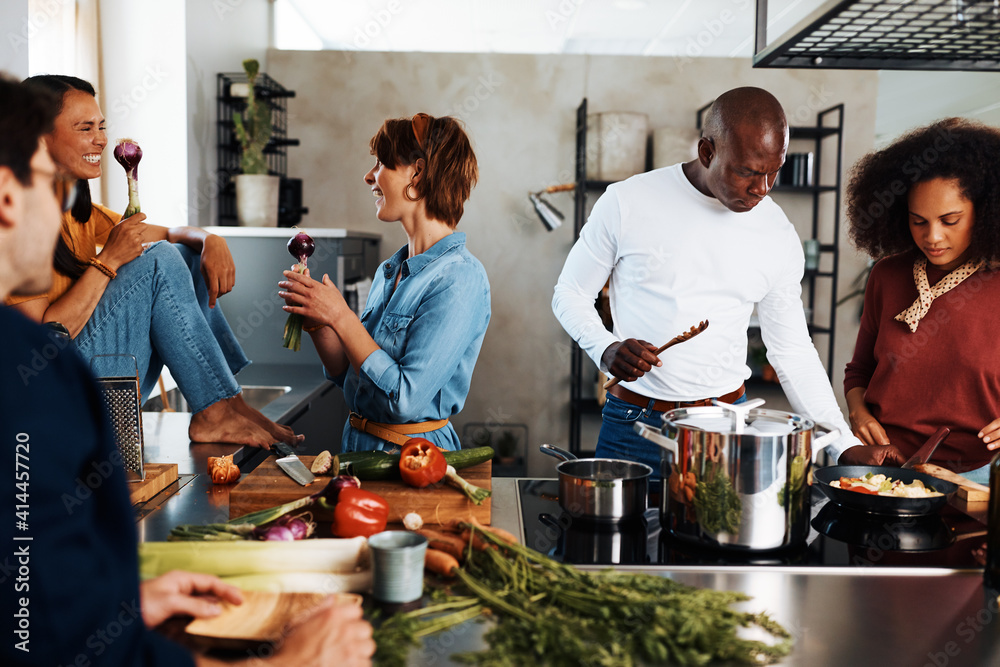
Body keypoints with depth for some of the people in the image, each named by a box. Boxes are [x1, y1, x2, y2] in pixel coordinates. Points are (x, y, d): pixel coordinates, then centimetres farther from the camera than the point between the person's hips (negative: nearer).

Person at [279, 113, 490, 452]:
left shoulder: (460, 278, -15)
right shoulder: (389, 271, 8)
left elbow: (406, 400, -21)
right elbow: (350, 377, 14)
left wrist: (341, 317, -15)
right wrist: (316, 322, -2)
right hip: (357, 443, 6)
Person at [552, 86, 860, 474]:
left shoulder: (779, 237, -1)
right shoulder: (627, 203, -9)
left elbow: (793, 353, 7)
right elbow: (570, 293, 2)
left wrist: (848, 447, 3)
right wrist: (605, 348, -17)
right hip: (634, 423, -1)